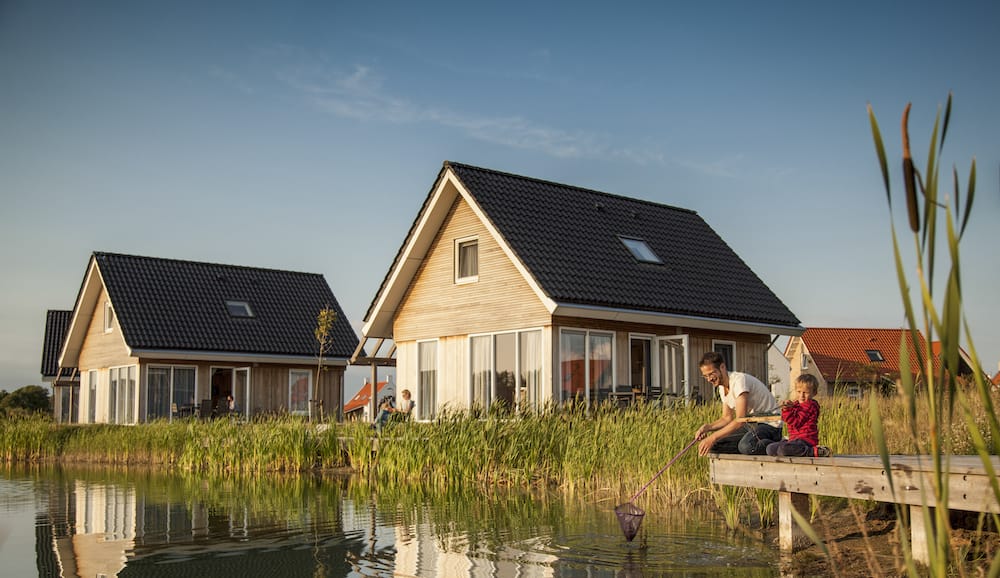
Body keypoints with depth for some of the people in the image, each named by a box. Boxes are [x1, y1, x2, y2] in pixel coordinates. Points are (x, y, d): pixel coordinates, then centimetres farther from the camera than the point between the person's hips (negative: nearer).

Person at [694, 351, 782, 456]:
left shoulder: (739, 380, -23)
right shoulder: (722, 388, 6)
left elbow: (740, 420, -30)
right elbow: (727, 418, 12)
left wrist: (713, 437, -33)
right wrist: (707, 427, -8)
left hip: (769, 424, -9)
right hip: (751, 425, 9)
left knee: (746, 446, -38)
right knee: (714, 444, -8)